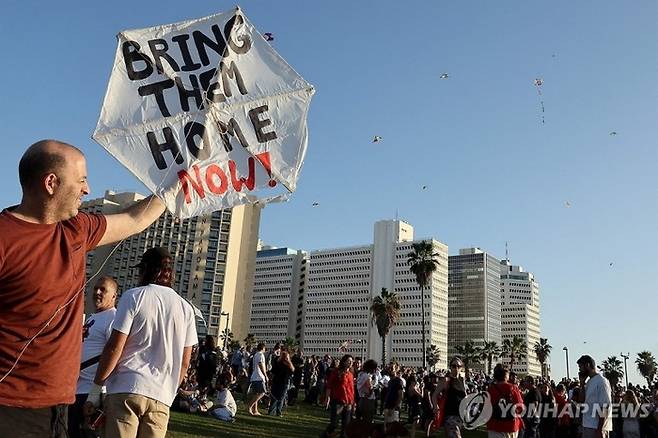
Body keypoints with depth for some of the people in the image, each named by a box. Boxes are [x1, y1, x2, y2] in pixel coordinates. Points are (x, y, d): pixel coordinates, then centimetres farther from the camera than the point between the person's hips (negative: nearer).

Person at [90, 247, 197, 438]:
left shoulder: (133, 296, -1)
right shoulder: (186, 308, 11)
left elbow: (114, 348, -6)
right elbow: (184, 362, 11)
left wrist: (95, 389, 2)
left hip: (126, 389, -4)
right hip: (162, 396, 4)